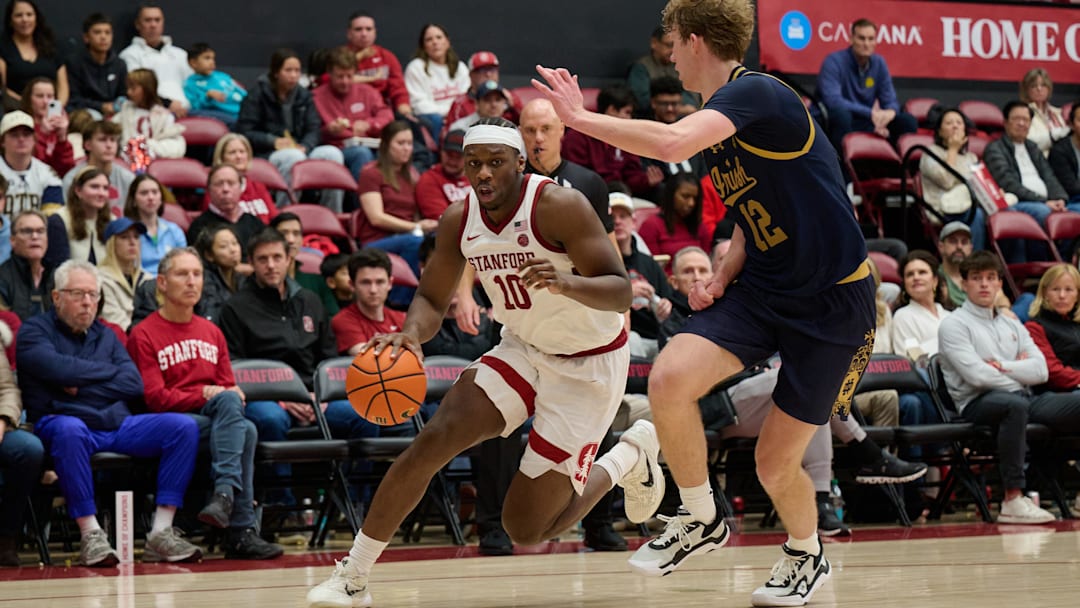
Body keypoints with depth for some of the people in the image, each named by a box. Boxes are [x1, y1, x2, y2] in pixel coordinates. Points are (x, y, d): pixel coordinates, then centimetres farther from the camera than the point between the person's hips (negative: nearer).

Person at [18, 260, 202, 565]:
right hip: (60, 422, -5)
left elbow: (134, 385, 6)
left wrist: (82, 387, -6)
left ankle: (161, 531, -21)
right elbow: (57, 368, -14)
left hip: (117, 424, 5)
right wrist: (109, 371, 0)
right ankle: (90, 535, -37)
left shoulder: (106, 335, 21)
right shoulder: (34, 331, 6)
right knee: (69, 430, -41)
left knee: (183, 426, -14)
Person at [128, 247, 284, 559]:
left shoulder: (212, 333, 22)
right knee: (244, 430, -32)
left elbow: (228, 387, 19)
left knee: (228, 401, -33)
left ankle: (225, 493, -42)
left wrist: (230, 396, -6)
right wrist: (202, 395, -13)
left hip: (215, 416, 5)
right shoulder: (144, 335, 2)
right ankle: (240, 531, -39)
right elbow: (154, 398, -5)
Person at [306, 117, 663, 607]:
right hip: (522, 349, 5)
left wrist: (567, 283, -48)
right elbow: (432, 299, 4)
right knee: (432, 441, -18)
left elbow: (620, 292, -27)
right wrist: (410, 333, -20)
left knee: (527, 528, -6)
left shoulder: (559, 207, -25)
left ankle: (629, 457, 21)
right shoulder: (459, 221, -8)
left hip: (588, 364, -5)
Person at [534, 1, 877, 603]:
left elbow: (672, 143, -36)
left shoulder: (755, 92, -18)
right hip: (763, 286, 8)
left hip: (833, 302, -7)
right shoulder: (719, 123, 12)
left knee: (776, 463, -2)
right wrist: (723, 276, 3)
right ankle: (701, 521, 3)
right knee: (670, 377, -18)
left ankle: (807, 557, 31)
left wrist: (579, 116, -24)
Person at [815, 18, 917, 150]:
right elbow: (832, 100, -26)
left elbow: (890, 100, 6)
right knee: (841, 113, -38)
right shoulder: (834, 61, -13)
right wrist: (870, 113, -30)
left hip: (867, 124, 6)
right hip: (837, 124, -6)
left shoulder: (879, 63, 6)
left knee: (908, 121, -9)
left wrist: (891, 111, -21)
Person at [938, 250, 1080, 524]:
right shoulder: (954, 324, 5)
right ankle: (1013, 499, -41)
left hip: (1022, 399, 6)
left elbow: (1040, 370, 10)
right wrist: (1018, 372, 2)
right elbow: (976, 375, -10)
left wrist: (1003, 366, -4)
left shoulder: (1012, 325, 25)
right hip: (977, 404, -6)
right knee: (1016, 404, -40)